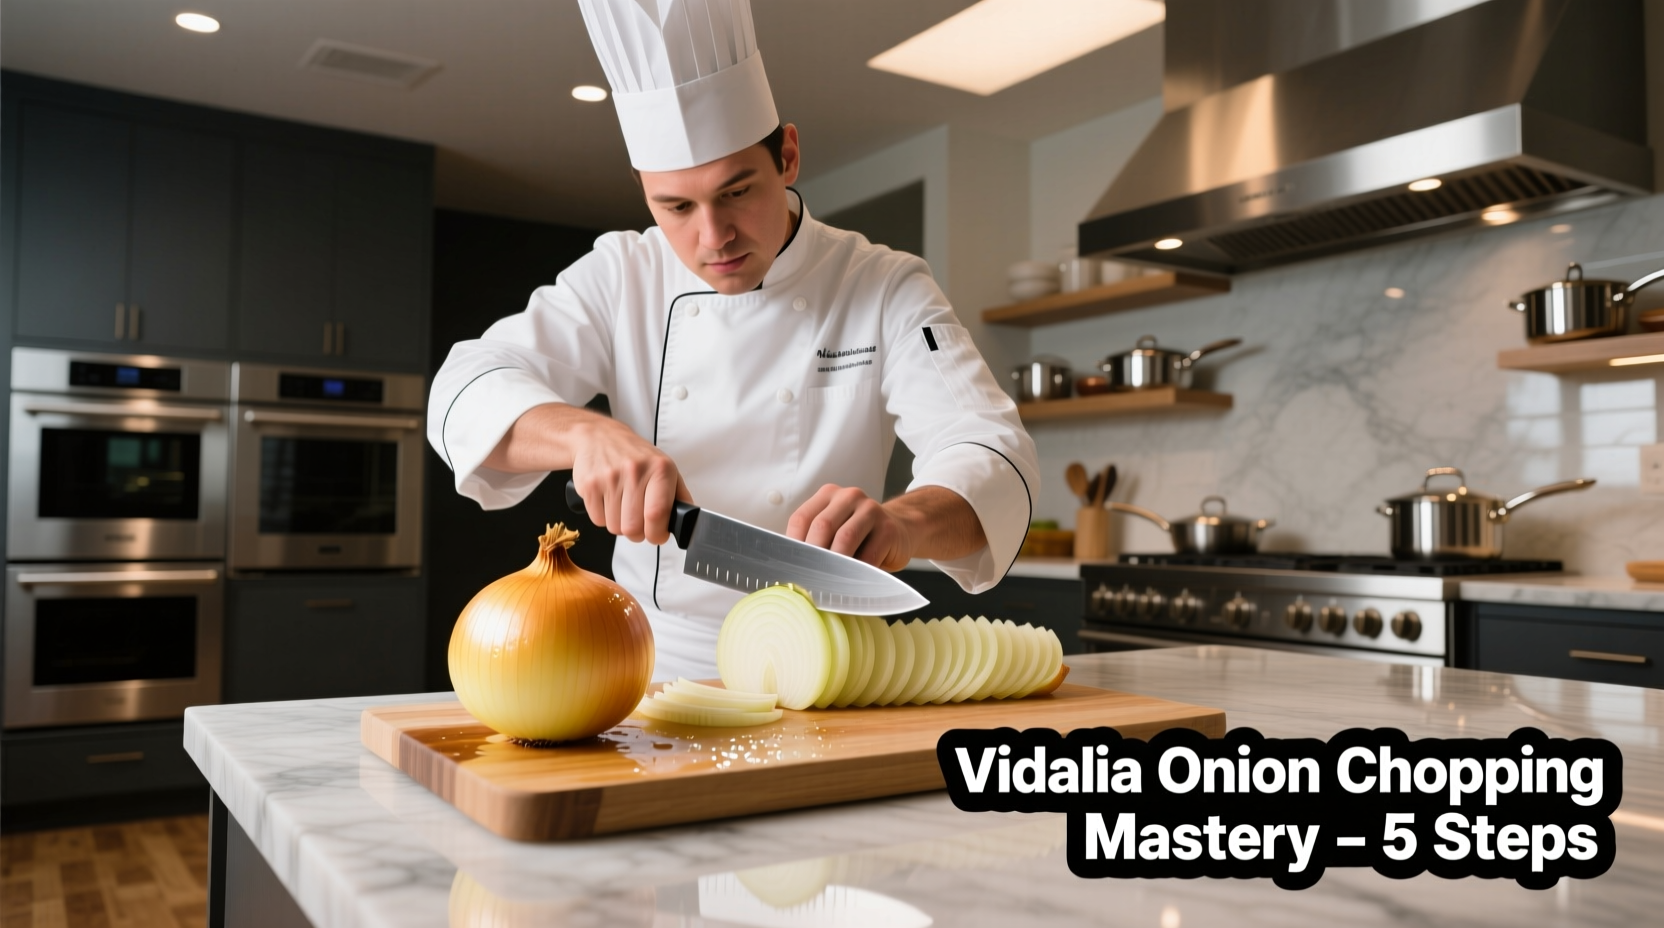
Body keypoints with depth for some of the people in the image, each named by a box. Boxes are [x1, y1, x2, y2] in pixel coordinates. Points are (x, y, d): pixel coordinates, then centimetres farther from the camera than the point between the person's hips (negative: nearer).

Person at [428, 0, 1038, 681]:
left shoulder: (886, 289, -4)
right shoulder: (621, 277, 0)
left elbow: (992, 458, -15)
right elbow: (465, 394, -8)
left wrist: (903, 521, -39)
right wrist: (587, 434, -29)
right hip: (652, 669, 3)